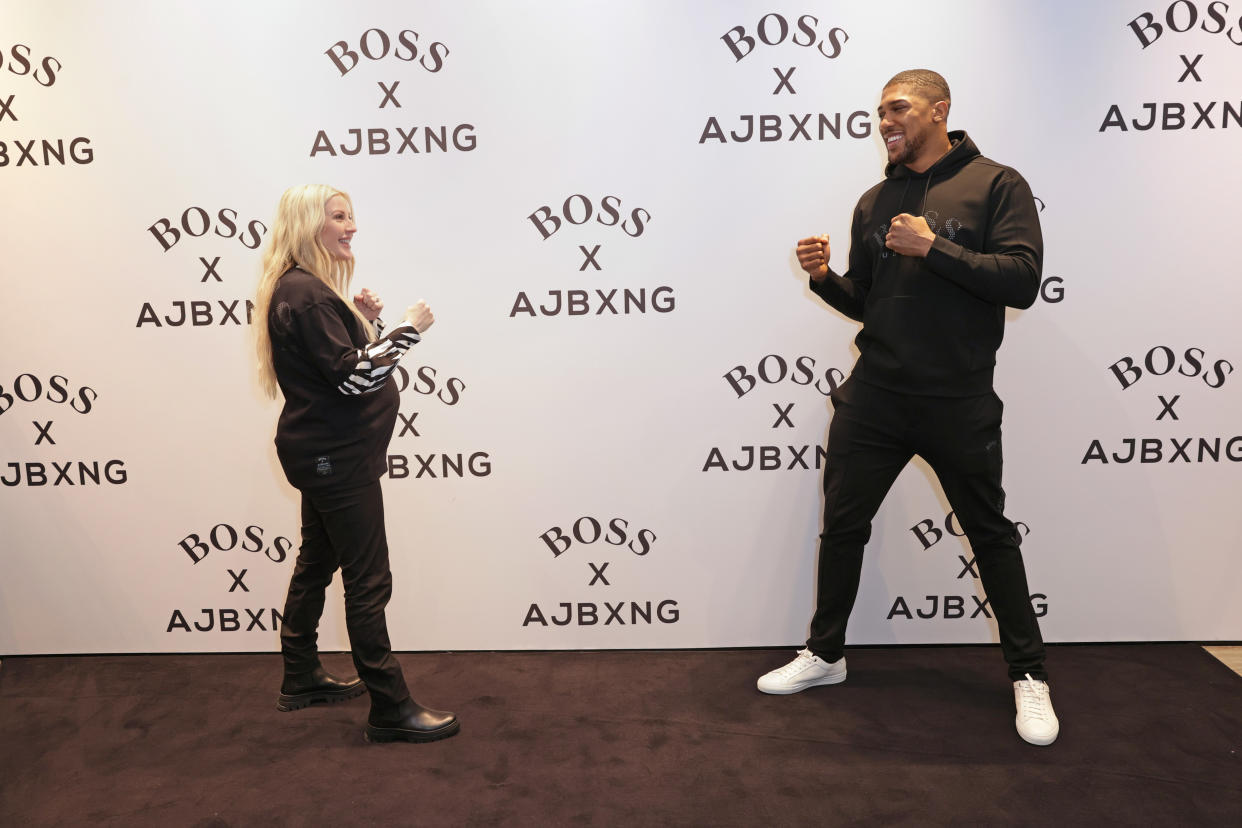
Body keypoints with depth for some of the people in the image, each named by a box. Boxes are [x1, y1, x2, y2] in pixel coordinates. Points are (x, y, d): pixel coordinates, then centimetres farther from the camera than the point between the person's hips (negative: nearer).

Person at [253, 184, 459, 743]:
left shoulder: (306, 288, 13)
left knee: (316, 563, 19)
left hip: (325, 453, 11)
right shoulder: (305, 294, -19)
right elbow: (351, 377, -24)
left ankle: (302, 680, 33)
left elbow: (343, 362, 17)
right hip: (337, 458, -11)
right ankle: (390, 709, 2)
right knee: (368, 581, -6)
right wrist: (406, 329, -18)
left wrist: (362, 321, 4)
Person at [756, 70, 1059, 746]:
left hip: (959, 404, -4)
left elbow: (1022, 280, -14)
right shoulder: (875, 202, 12)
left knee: (991, 536, 8)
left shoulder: (995, 185, -3)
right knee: (842, 526, 9)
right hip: (873, 398, 5)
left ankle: (1029, 675, 24)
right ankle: (825, 654, 27)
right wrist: (824, 278, -5)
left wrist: (935, 248, -20)